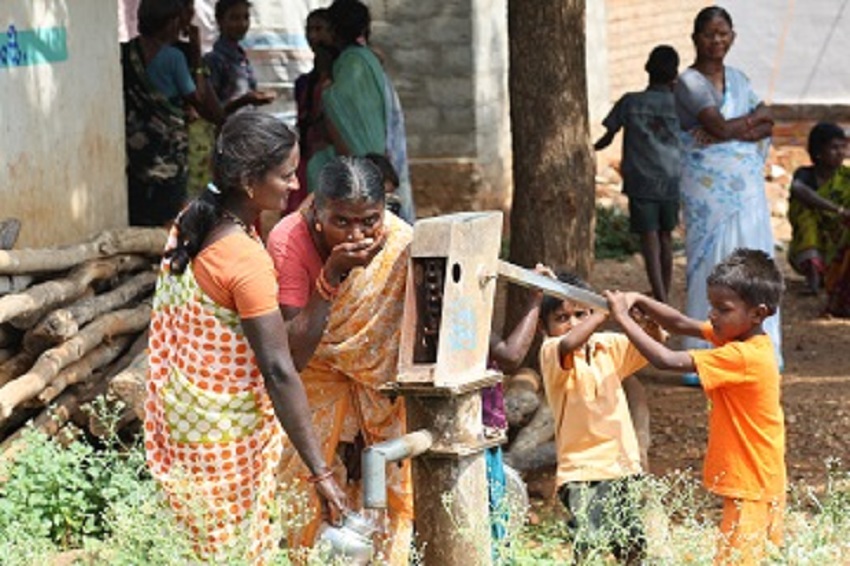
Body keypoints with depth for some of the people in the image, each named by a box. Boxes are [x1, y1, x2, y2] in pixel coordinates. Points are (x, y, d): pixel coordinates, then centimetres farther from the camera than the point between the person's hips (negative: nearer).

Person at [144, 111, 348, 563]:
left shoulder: (194, 221, -3)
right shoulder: (246, 262, -28)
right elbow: (278, 371, -29)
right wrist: (320, 474, -28)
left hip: (179, 404, 8)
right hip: (222, 432, -8)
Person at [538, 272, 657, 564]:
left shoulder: (609, 346, 8)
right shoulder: (551, 352, -9)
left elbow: (653, 343, 10)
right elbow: (567, 345, -32)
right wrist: (605, 312, -27)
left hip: (622, 466, 6)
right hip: (582, 471, -6)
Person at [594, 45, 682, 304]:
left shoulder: (630, 102, -5)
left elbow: (608, 137, 2)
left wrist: (590, 150, 23)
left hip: (641, 183, -2)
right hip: (670, 182, 2)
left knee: (650, 239, -4)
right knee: (665, 236, 16)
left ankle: (660, 299, -16)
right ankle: (664, 297, 26)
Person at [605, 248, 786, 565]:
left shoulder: (744, 358, -26)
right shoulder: (735, 336, 3)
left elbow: (666, 360, -29)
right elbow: (681, 325, 7)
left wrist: (623, 318, -22)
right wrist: (639, 301, -7)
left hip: (751, 488, -10)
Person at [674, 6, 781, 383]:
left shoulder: (737, 79, 15)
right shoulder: (689, 82, -5)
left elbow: (766, 127, 4)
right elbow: (721, 126, -17)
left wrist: (733, 130, -13)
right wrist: (755, 116, -1)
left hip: (746, 186, 6)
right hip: (709, 188, -6)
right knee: (711, 266, -8)